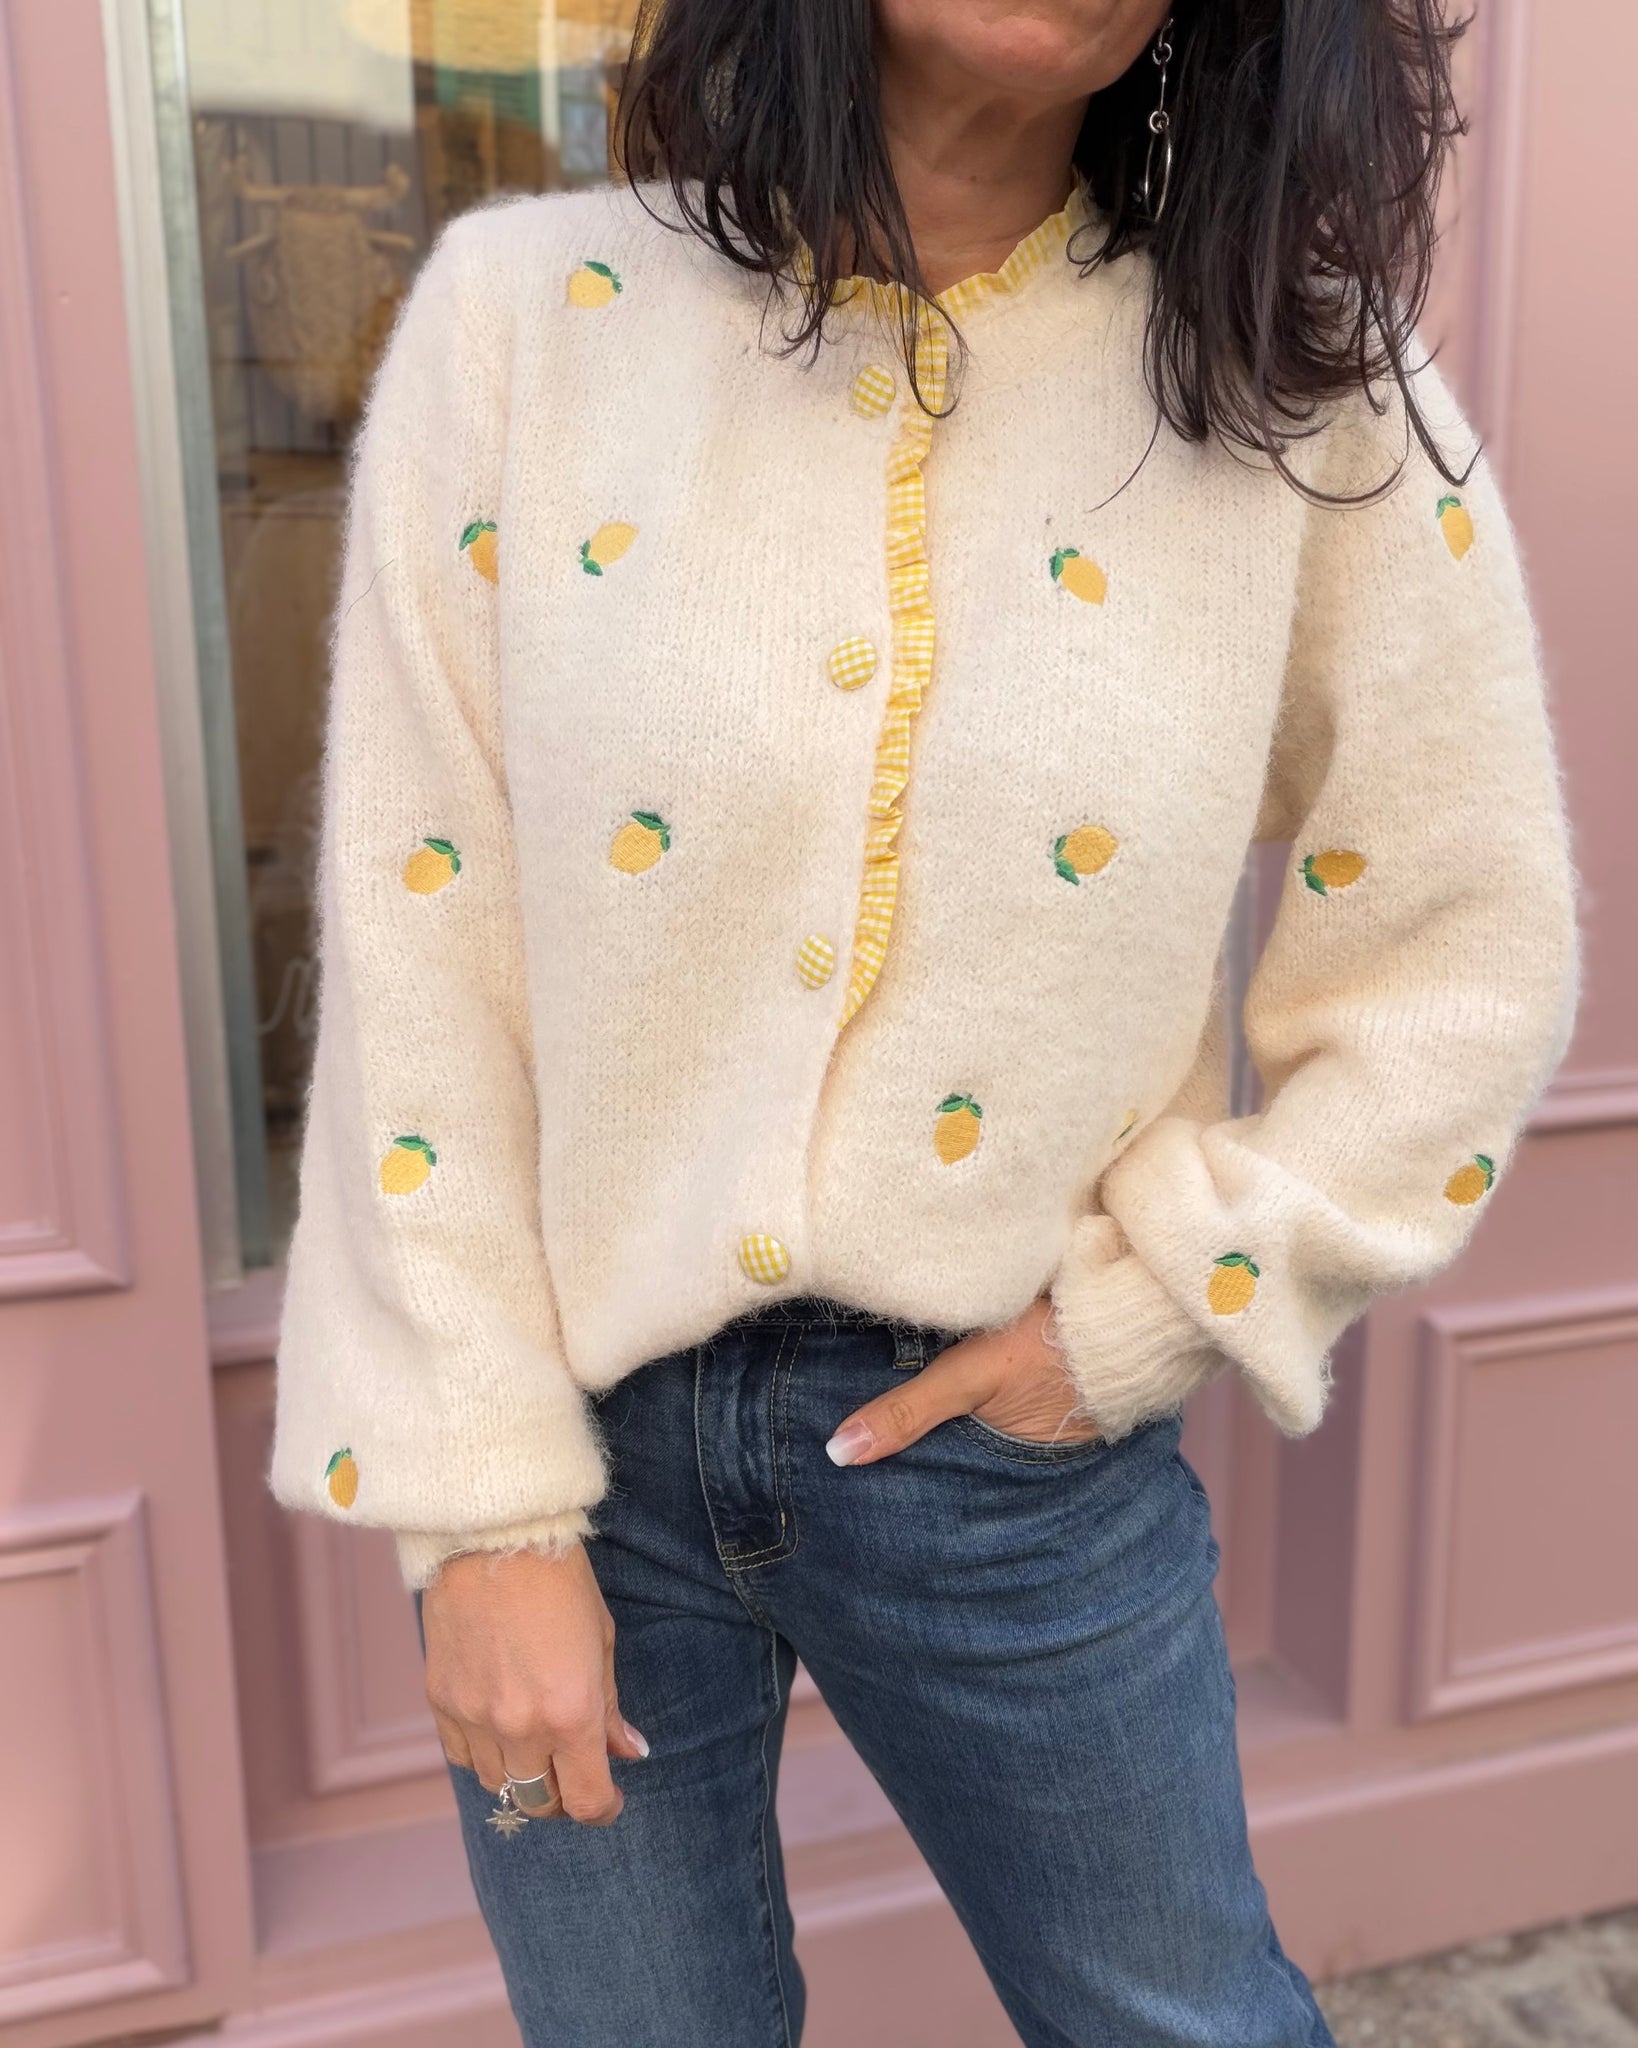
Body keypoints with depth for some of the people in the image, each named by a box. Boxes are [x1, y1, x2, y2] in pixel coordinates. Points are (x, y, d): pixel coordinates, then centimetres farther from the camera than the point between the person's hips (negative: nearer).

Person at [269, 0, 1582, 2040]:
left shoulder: (1300, 380, -6)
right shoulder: (525, 313, -7)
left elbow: (1473, 956, 0)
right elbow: (416, 960, -8)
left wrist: (1143, 1313, -8)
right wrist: (483, 1502, -7)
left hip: (1006, 1430, 1)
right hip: (579, 1410, 1)